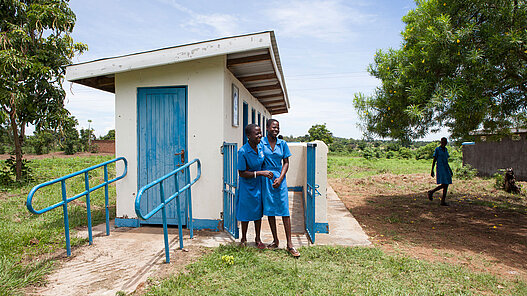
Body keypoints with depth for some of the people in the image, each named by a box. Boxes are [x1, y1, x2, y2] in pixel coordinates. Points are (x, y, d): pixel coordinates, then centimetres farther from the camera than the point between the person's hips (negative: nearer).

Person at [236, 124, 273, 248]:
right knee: (246, 213, 10)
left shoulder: (260, 147, -7)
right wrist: (260, 173, -25)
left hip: (258, 184, 5)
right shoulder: (243, 151, -25)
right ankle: (243, 238, 33)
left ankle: (258, 238, 31)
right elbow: (242, 173, -22)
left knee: (258, 211, 14)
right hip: (247, 186, -5)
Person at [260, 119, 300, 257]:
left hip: (279, 179, 1)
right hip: (265, 179, 0)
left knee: (285, 211, -2)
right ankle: (275, 240, 22)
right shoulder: (261, 143, 0)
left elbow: (286, 163, 6)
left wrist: (280, 178, -6)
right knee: (269, 210, 7)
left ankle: (289, 244, 4)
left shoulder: (282, 144, 5)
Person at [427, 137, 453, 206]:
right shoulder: (437, 149, -6)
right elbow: (434, 160, -7)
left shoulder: (445, 149, 14)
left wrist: (450, 170, 18)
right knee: (443, 185, -14)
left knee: (446, 185, 2)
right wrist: (432, 171, -11)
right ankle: (431, 192, 7)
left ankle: (443, 201, 7)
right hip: (440, 169, -7)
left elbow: (446, 161, 20)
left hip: (446, 169, 7)